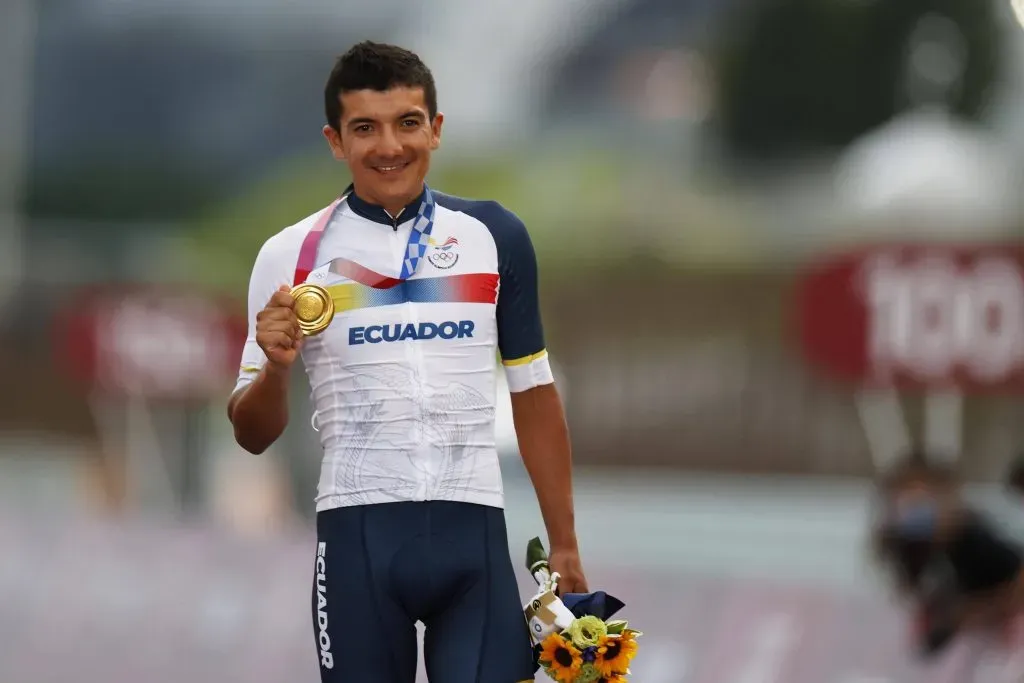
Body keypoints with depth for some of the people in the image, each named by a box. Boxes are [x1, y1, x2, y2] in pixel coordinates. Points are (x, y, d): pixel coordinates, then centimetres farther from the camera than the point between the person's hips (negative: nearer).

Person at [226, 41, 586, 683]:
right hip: (358, 535, -1)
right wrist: (275, 367, -16)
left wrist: (565, 548, 10)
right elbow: (253, 434, 5)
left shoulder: (495, 236, 7)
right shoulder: (291, 256, 3)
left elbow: (534, 393, 13)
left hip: (473, 532, 1)